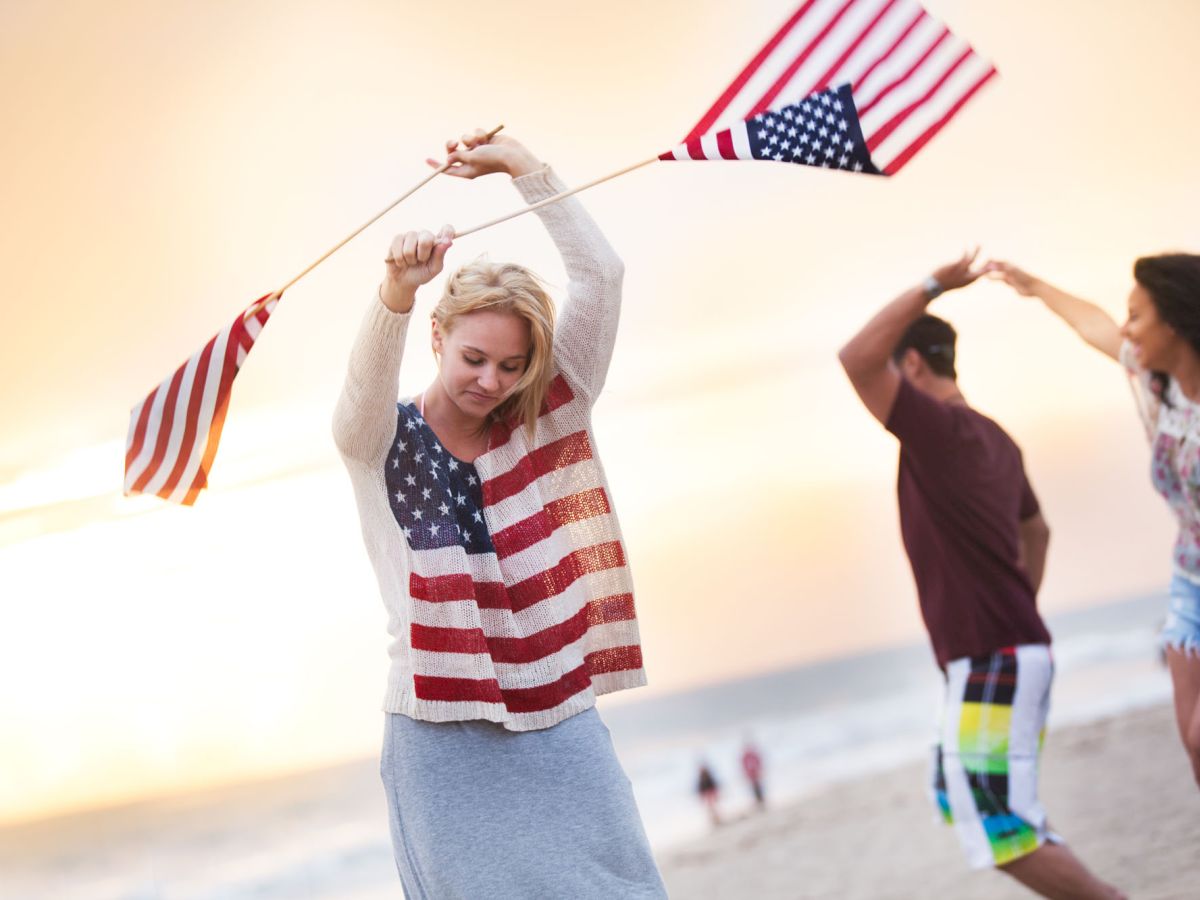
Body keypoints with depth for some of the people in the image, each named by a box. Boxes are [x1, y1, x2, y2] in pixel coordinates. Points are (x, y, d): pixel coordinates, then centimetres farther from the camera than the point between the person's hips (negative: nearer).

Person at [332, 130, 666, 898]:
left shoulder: (546, 423, 5)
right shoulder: (381, 443, -1)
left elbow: (601, 276, -1)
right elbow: (369, 377, -24)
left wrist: (522, 165, -4)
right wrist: (399, 289, -43)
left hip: (560, 728, 3)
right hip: (445, 741, -3)